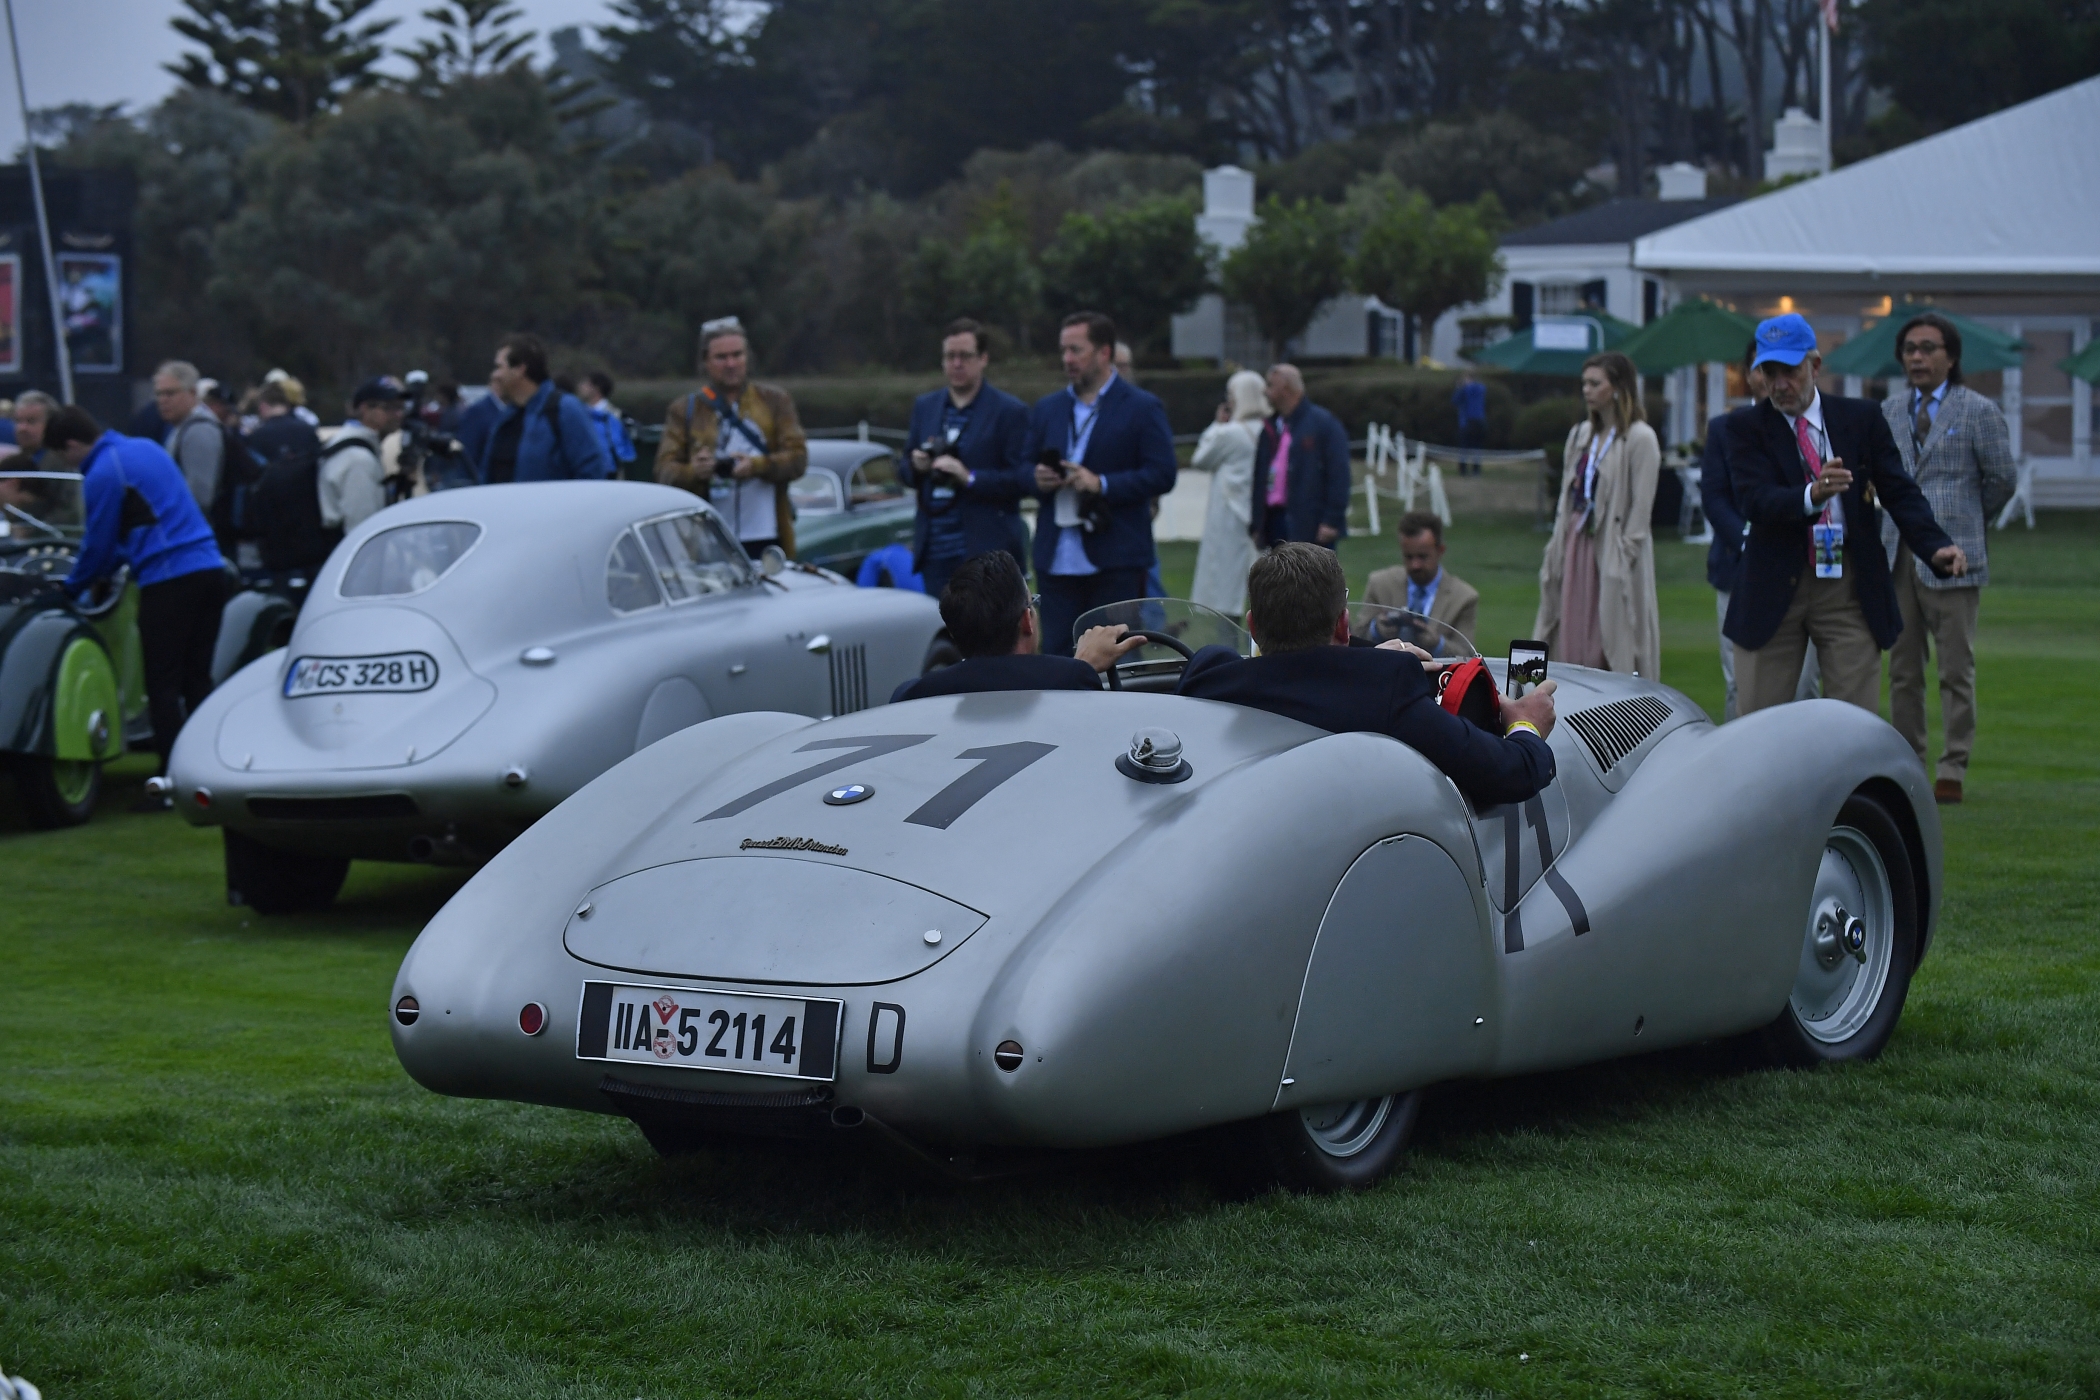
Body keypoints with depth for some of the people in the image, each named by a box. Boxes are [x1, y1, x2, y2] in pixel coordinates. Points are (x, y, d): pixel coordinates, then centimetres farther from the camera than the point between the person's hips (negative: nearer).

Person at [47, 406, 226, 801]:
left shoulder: (102, 474, -7)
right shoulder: (149, 449, 19)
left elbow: (98, 544, 0)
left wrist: (72, 588, 17)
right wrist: (104, 572, 33)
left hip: (168, 580, -8)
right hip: (209, 570, 8)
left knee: (163, 687, -2)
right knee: (197, 681, 12)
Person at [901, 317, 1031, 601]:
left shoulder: (1010, 412, -1)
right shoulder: (924, 407, 16)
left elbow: (1022, 479, -7)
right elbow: (905, 470, 20)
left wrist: (969, 478, -20)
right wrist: (915, 466, -5)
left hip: (986, 549, -5)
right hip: (936, 551, 5)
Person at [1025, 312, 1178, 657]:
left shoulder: (1143, 408, 0)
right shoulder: (1047, 409, 16)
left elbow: (1162, 474, -7)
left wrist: (1102, 484, -18)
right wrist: (1038, 480, -6)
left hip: (1115, 563, -4)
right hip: (1056, 561, 4)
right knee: (1057, 655, 1)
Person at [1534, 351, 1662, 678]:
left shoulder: (1640, 439, -8)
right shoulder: (1581, 435, 14)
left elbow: (1641, 507, -11)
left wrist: (1623, 556, -15)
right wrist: (1557, 549, 9)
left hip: (1613, 551, -7)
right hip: (1578, 546, 7)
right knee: (1575, 643, 5)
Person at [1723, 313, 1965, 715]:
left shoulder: (1861, 419, 5)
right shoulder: (1745, 427, 0)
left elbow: (1900, 492, -1)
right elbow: (1755, 501, -15)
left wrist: (1936, 547, -19)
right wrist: (1811, 495, -36)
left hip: (1849, 588, 1)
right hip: (1774, 587, -1)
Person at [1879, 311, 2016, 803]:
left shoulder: (1979, 411, 0)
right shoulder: (1890, 411, 14)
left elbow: (2003, 479, 4)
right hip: (1897, 555, 5)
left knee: (1956, 670, -4)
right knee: (1903, 670, 7)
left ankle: (1952, 771, 0)